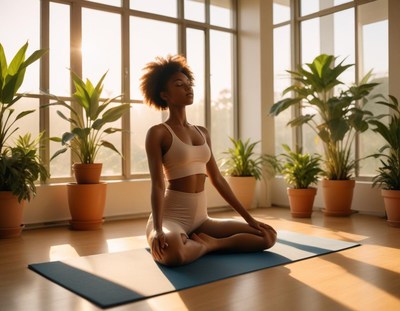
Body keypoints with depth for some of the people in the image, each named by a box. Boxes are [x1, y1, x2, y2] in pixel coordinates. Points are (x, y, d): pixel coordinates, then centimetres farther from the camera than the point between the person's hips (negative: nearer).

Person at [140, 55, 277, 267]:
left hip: (200, 219, 6)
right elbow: (157, 184, -16)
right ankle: (208, 245, -9)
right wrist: (158, 229, -31)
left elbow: (218, 180, 13)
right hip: (171, 217, -5)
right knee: (173, 253, -41)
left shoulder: (202, 133, 14)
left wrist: (249, 218, 10)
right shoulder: (157, 133, -6)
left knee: (268, 236, -4)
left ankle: (205, 243, -2)